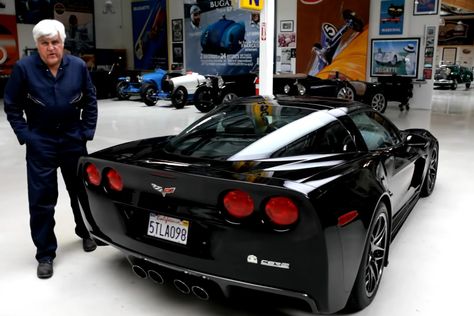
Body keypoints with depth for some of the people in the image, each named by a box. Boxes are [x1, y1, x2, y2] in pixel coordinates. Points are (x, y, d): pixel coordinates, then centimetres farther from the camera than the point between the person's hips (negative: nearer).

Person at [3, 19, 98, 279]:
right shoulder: (24, 68, -10)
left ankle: (85, 233, 40)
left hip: (73, 140, 2)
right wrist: (25, 135, -7)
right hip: (40, 143, -2)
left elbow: (90, 101, 5)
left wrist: (87, 131, 0)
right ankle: (45, 255, 14)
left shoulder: (78, 66, -5)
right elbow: (12, 106, -2)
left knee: (81, 190, 16)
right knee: (42, 200, 1)